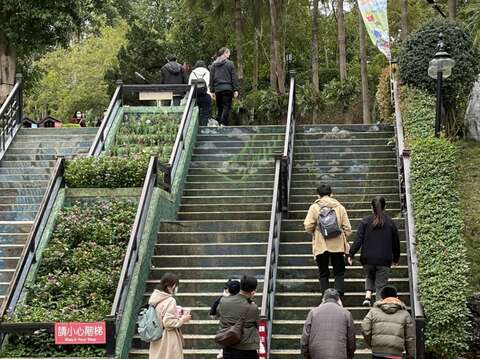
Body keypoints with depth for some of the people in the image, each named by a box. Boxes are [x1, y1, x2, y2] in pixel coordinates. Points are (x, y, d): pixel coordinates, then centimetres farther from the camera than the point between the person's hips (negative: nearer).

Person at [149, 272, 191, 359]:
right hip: (168, 339, -8)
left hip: (157, 338, 8)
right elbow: (168, 322, -22)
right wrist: (182, 320, -9)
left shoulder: (156, 299, 4)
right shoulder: (170, 301, -20)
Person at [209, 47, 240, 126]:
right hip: (227, 88, -4)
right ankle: (223, 123, -19)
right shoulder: (229, 63, -2)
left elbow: (211, 78, 11)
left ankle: (219, 123, 10)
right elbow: (234, 77, -4)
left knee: (219, 107, 12)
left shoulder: (214, 64, 9)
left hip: (217, 89, 4)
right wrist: (236, 90, -1)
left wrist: (212, 91, 14)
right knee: (227, 107, -5)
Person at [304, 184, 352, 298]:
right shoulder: (340, 207, 6)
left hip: (320, 245, -1)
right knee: (339, 272, 8)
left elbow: (308, 226, -8)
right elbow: (347, 228, 3)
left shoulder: (314, 207, 0)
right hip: (337, 245, 1)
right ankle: (339, 294, -11)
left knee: (323, 273, 9)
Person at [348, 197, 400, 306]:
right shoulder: (390, 223, 2)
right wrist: (396, 258, 22)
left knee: (369, 277, 25)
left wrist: (351, 254, 2)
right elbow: (396, 243, 10)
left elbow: (358, 240, -7)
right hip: (384, 260, -1)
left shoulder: (365, 221, -3)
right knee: (381, 284, 4)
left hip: (367, 259, 1)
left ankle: (368, 296, 4)